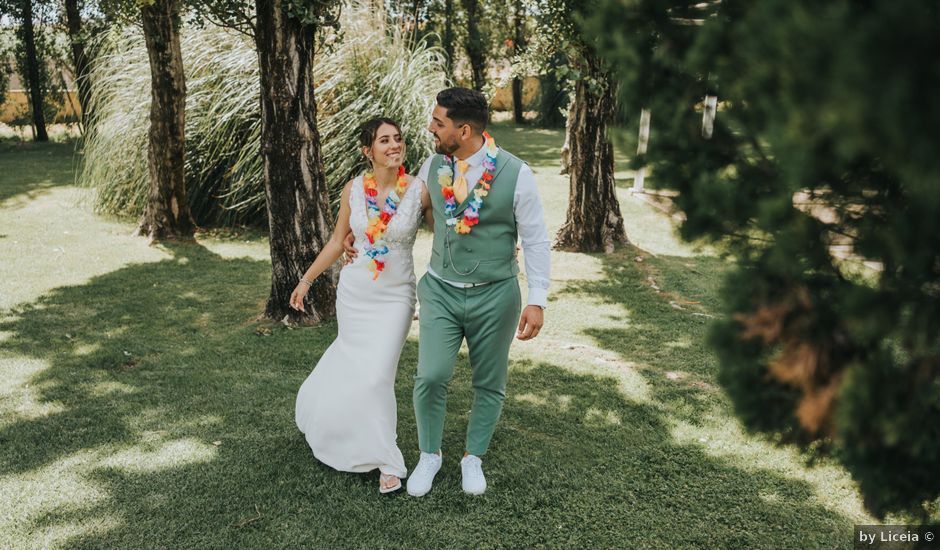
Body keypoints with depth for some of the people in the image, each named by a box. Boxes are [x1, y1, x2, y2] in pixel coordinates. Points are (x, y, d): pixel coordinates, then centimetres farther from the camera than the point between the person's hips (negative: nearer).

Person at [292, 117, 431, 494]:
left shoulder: (419, 191, -12)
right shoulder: (353, 190, -4)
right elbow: (337, 242, 7)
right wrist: (306, 280, 11)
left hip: (395, 297, -3)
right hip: (354, 292, 3)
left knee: (377, 376, -8)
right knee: (352, 361, 15)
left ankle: (386, 460, 12)